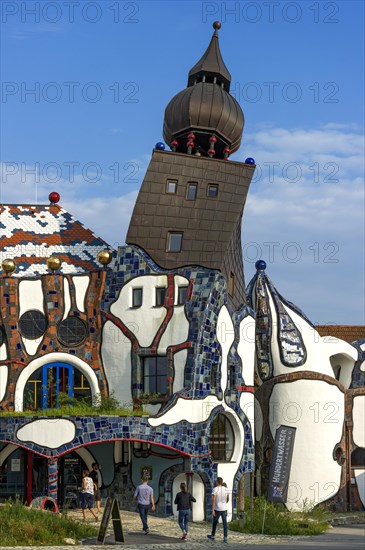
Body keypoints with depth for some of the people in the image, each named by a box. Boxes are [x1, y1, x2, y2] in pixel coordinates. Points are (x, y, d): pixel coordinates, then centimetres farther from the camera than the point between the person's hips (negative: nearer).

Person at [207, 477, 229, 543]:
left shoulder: (215, 489, -12)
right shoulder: (225, 489, 2)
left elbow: (214, 500, -17)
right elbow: (228, 499, 15)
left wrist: (212, 510, -16)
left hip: (217, 509, -3)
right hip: (224, 509, 3)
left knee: (215, 522, 15)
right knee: (224, 523, 2)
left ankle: (213, 536, 30)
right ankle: (225, 538, -6)